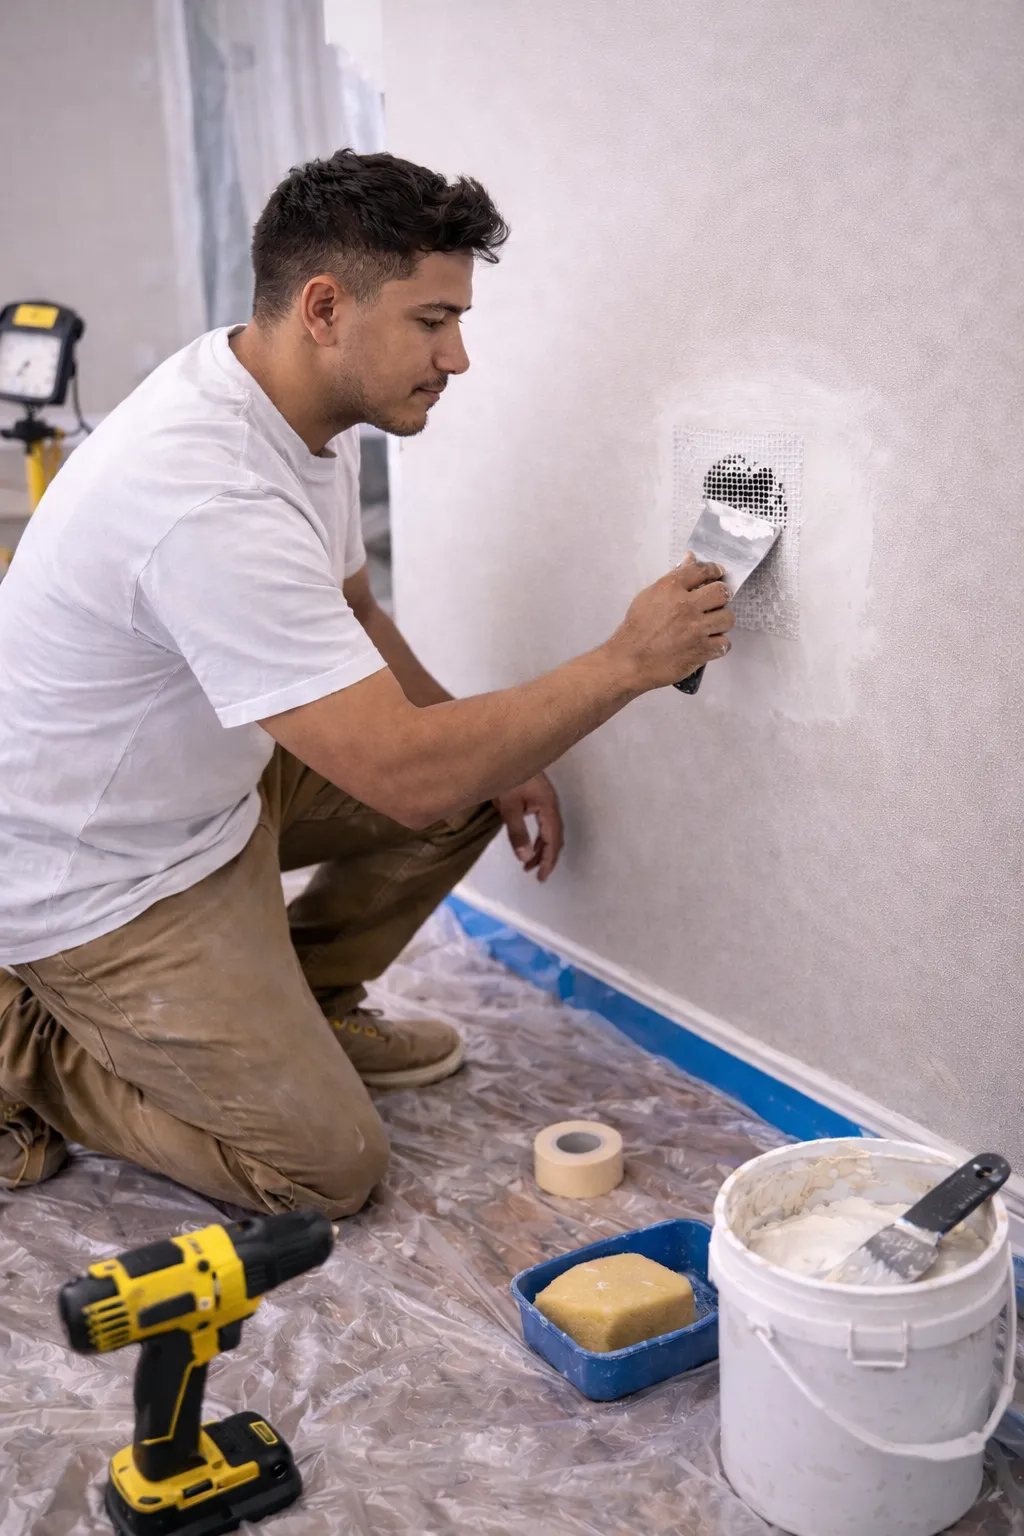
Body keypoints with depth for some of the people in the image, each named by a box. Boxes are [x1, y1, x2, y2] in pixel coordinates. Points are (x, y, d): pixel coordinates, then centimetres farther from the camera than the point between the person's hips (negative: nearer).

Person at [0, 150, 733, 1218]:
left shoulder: (306, 408, -3)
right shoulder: (210, 498, -35)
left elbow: (347, 617, 13)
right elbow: (406, 774, -35)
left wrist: (498, 762, 6)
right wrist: (625, 662, -26)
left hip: (206, 781, 9)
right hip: (93, 880, -9)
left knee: (469, 787, 6)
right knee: (325, 1165, -7)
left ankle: (300, 1006, 20)